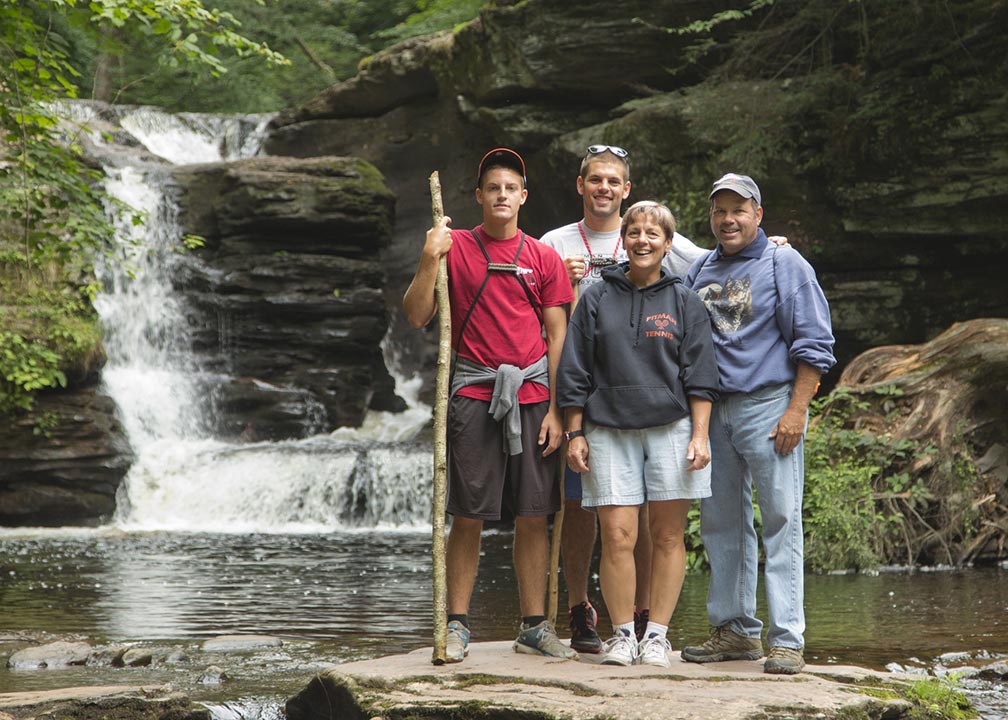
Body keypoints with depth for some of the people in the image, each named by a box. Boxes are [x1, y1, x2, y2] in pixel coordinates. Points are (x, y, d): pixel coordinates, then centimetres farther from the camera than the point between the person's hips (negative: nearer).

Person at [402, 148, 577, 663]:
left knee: (533, 516, 4)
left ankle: (534, 625, 11)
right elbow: (416, 316, -1)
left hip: (531, 395, 2)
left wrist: (555, 408, 0)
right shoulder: (454, 247, 4)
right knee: (468, 517, -1)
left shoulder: (544, 258, 8)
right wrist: (428, 261, -15)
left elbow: (557, 336, 7)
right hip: (473, 393, -2)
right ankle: (456, 626, 5)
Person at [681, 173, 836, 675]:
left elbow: (814, 345, -3)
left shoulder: (785, 266, 1)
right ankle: (735, 630, 17)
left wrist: (796, 411, -12)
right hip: (711, 411, 6)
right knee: (721, 523, 8)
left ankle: (787, 640, -8)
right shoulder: (699, 271, 16)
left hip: (768, 406, -6)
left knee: (780, 520, -8)